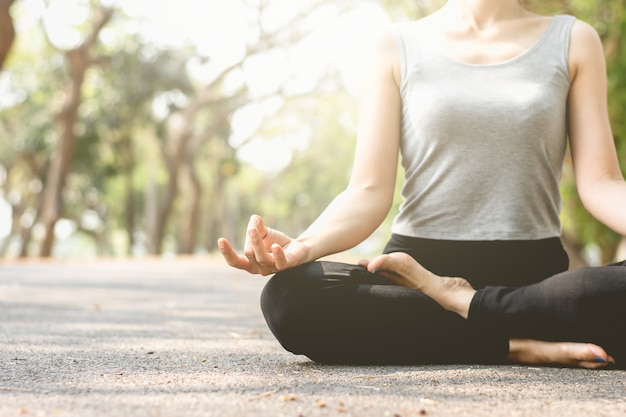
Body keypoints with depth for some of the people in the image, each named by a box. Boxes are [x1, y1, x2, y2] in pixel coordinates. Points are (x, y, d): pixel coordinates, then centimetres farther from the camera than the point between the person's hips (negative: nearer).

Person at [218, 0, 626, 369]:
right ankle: (515, 344, -22)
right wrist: (304, 245, -25)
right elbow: (370, 191, -2)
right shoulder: (399, 46, 7)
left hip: (534, 271, 0)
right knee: (291, 296, -30)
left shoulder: (573, 40, 9)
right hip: (419, 264, 0)